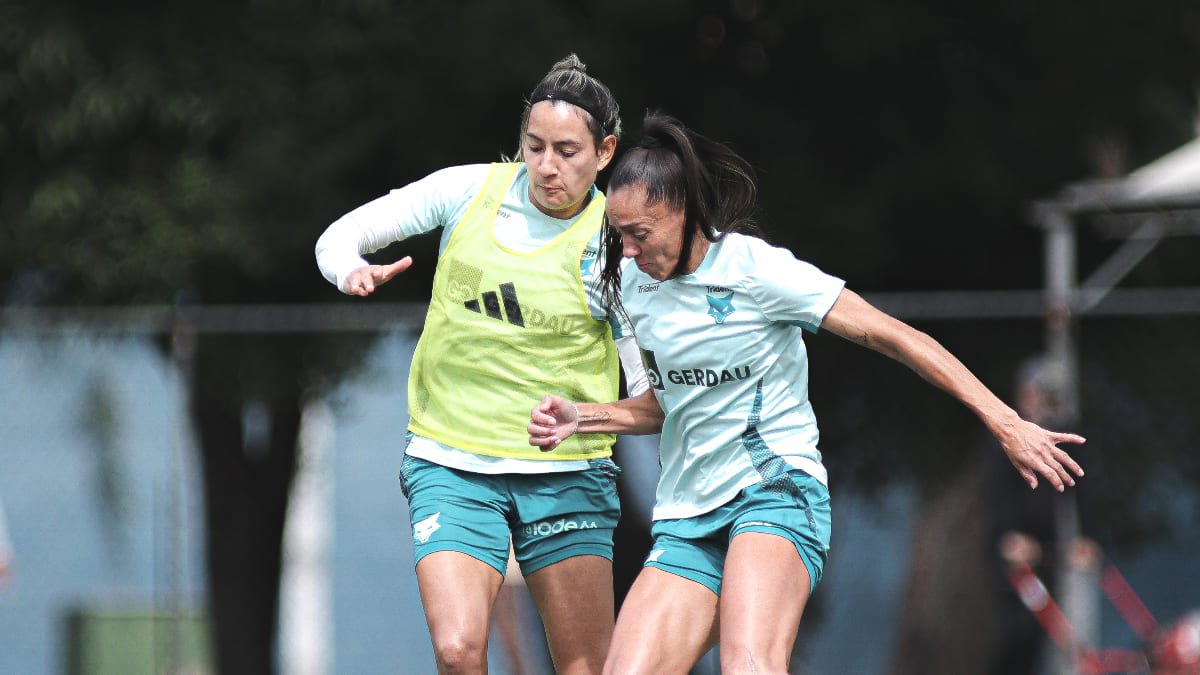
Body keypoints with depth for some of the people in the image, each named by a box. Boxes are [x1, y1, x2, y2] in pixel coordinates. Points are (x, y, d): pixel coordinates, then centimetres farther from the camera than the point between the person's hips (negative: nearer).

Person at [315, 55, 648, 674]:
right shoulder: (469, 191, -1)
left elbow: (654, 387, -6)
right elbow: (339, 238, 5)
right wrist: (353, 270, -17)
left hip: (566, 474, -1)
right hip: (452, 464, 1)